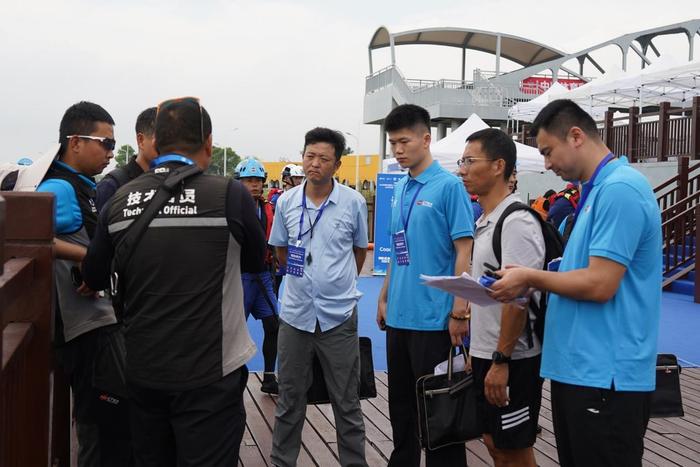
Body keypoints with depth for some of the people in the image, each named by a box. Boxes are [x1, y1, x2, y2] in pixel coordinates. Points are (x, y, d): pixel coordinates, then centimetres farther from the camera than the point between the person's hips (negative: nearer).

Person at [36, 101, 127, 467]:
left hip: (104, 321, 10)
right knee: (103, 425, -2)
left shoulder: (86, 187, 15)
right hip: (87, 327, -10)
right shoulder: (60, 187, -14)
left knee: (115, 423, 19)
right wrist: (87, 256, -26)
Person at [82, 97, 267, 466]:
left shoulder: (121, 200, -3)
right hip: (208, 374, -4)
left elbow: (94, 278, 10)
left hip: (142, 371, 4)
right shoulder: (229, 194, -14)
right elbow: (255, 262, 3)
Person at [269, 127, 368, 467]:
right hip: (295, 313, 2)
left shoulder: (354, 202, -4)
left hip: (339, 315, -2)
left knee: (346, 402, 7)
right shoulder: (286, 202, 1)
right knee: (290, 399, 13)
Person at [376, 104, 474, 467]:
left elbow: (463, 251, -13)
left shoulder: (448, 185, -10)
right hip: (398, 315, 7)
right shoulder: (400, 189, 10)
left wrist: (459, 311, -16)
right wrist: (384, 297, 16)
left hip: (433, 317, -7)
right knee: (401, 403, 17)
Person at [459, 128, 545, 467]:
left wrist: (501, 359, -23)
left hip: (511, 360, -9)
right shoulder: (485, 221, 12)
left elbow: (518, 297, -23)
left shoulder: (516, 222, -18)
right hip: (485, 354, 9)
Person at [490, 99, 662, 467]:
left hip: (605, 374, -10)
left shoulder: (619, 189, -17)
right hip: (579, 367, 10)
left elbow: (599, 284, -23)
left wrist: (531, 278, -11)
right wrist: (533, 281, 6)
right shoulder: (598, 189, 14)